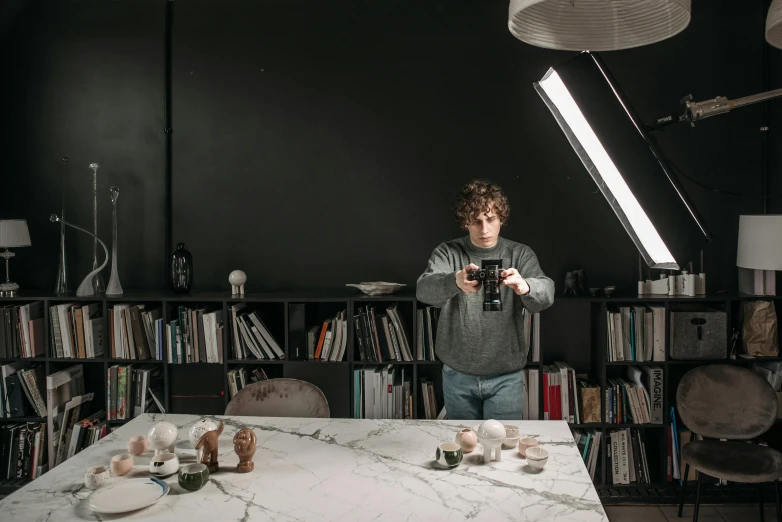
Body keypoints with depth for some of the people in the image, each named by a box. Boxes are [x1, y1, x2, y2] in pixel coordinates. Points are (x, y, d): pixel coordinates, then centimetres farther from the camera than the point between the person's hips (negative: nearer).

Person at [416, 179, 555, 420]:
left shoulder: (520, 254, -2)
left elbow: (546, 294, -20)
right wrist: (455, 282, -45)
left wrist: (524, 286, -44)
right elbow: (423, 289, -23)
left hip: (506, 376, 0)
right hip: (458, 376, 1)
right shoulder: (447, 253, -4)